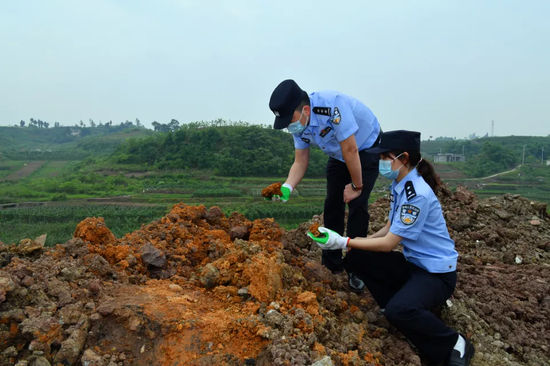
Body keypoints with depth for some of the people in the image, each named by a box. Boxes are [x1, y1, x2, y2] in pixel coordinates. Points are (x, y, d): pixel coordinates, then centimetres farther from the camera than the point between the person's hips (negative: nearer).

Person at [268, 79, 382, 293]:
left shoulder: (333, 107, -40)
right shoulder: (298, 123, -17)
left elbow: (351, 151, -31)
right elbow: (300, 162, -12)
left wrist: (356, 186, -21)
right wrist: (287, 187, -30)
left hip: (367, 148, -6)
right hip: (338, 154, 6)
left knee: (357, 204, -14)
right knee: (333, 203, 3)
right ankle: (332, 265, 16)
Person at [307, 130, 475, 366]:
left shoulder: (418, 194, -27)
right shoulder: (399, 185, 2)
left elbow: (388, 244, -25)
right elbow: (390, 229, 9)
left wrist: (343, 242, -23)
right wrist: (357, 244, -5)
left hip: (437, 272, -9)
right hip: (412, 262, 9)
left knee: (398, 310, -32)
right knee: (359, 259, -4)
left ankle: (454, 345, -4)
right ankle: (399, 304, 6)